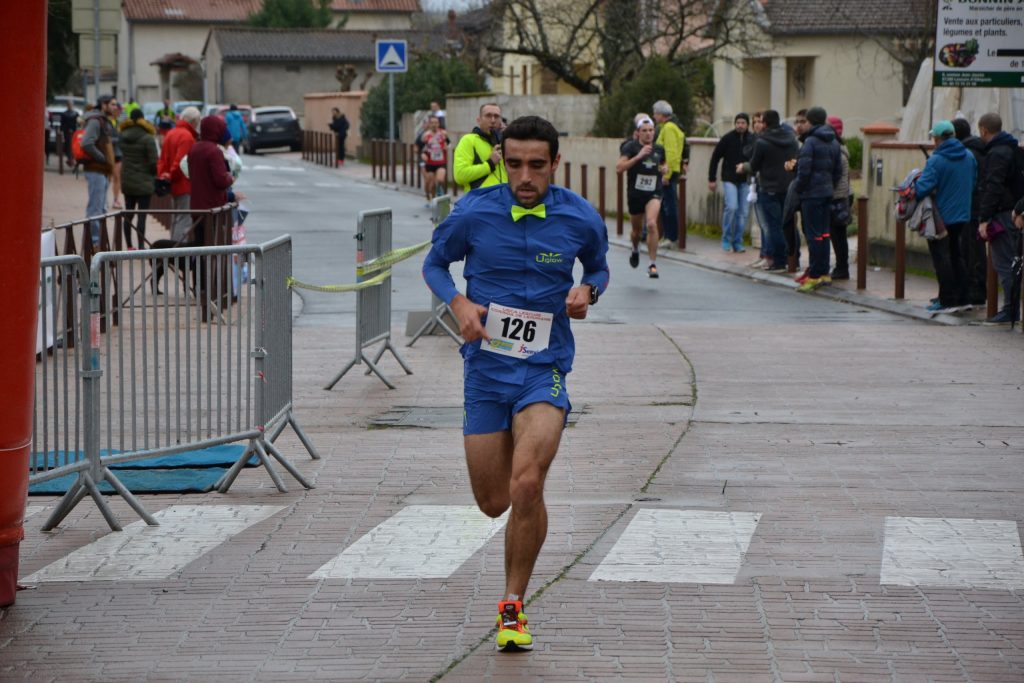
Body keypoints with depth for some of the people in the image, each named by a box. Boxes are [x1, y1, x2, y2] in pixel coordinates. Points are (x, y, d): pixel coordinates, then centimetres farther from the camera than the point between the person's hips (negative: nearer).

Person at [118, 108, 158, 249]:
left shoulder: (123, 136, 1)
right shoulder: (148, 138, -15)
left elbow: (122, 157, 6)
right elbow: (154, 162, -14)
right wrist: (155, 175, 1)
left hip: (127, 181, 5)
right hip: (144, 183, -5)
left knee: (128, 215, 15)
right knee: (142, 216, -4)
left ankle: (129, 246, 21)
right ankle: (141, 246, -6)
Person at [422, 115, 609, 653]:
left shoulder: (580, 219, -4)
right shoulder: (473, 213, -6)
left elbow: (597, 266, 16)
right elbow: (435, 263, 10)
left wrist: (587, 291, -7)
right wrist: (459, 303, -10)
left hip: (545, 367, -2)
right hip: (486, 365, 2)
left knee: (526, 486, -22)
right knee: (493, 502, 7)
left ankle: (513, 606, -5)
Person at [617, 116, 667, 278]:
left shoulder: (659, 149, 5)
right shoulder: (631, 147, -8)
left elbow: (664, 163, 26)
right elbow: (619, 168, -20)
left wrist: (664, 168, 2)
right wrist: (638, 156, -26)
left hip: (653, 193, 1)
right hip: (635, 193, -1)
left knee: (652, 224, -23)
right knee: (636, 229, 14)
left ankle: (653, 264, -19)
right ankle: (635, 250, 51)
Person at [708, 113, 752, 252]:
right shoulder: (727, 139, -5)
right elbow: (715, 158, 2)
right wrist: (711, 179, 1)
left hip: (745, 180, 2)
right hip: (729, 179, -2)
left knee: (743, 212, 2)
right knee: (732, 207, -16)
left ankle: (738, 242, 13)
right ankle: (726, 239, 1)